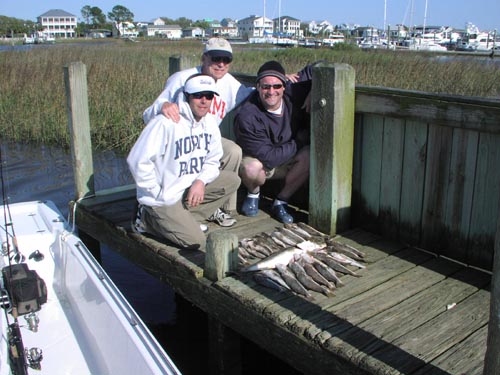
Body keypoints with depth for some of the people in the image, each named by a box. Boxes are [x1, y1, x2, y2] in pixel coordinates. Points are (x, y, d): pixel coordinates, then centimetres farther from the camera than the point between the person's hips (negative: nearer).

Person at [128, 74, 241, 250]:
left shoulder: (210, 123, 0)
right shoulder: (165, 123, -23)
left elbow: (212, 161, 7)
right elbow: (138, 160, -24)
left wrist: (201, 181, -13)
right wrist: (158, 194, -18)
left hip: (192, 187, 8)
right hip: (164, 198, -8)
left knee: (232, 180, -3)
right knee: (196, 241, -15)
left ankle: (182, 218, -1)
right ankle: (147, 220, 5)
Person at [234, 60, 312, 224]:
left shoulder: (292, 93, -15)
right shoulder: (247, 117, -31)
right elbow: (269, 158, -29)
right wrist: (297, 144, -17)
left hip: (286, 163, 4)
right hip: (257, 160, -4)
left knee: (310, 155, -26)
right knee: (251, 168, -39)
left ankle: (280, 202, -7)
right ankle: (253, 193, 1)